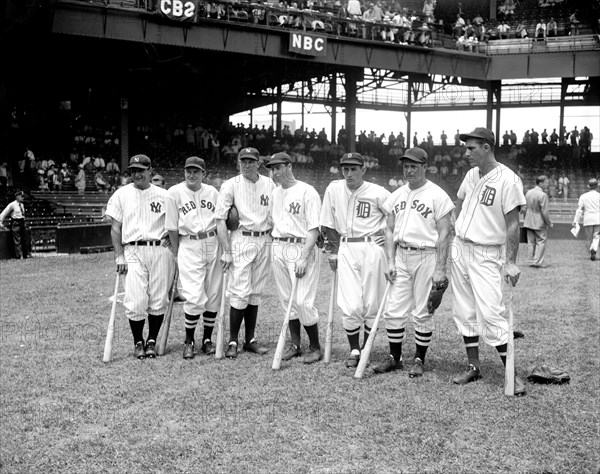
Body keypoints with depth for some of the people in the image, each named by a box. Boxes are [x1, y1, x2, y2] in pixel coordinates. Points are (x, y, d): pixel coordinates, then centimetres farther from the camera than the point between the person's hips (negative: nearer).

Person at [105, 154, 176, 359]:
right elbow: (115, 228, 6)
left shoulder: (163, 195, 10)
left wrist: (174, 251, -4)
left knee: (158, 300, 1)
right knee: (136, 302, -8)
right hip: (133, 251, -1)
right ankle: (138, 342, 11)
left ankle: (152, 342, 17)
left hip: (160, 250, 1)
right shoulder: (121, 194, 9)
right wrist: (119, 256, -2)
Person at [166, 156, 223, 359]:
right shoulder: (174, 193, 0)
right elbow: (172, 228, 2)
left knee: (214, 295, 5)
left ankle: (207, 339, 19)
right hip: (188, 246, -3)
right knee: (194, 297, -11)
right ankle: (189, 341, 7)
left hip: (213, 244, 3)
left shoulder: (212, 192, 8)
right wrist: (176, 255, 1)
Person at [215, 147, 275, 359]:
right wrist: (226, 252, -12)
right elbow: (220, 220, -7)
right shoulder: (230, 185, -4)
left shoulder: (269, 184, 8)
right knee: (241, 292, -8)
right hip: (242, 240, -4)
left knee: (256, 292, 9)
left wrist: (271, 240, 2)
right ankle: (232, 341, 2)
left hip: (264, 241, 4)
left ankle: (250, 340, 17)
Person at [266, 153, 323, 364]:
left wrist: (304, 258, -20)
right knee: (287, 299, 11)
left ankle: (315, 347, 5)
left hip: (302, 248, -7)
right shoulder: (275, 193, 13)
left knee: (303, 301, -9)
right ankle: (295, 345, 22)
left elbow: (314, 229, -14)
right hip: (278, 248, 7)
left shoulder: (307, 192, -10)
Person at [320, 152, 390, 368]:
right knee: (350, 306, -5)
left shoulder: (378, 193, -7)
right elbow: (328, 224, 9)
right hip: (345, 249, 2)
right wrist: (334, 251, 5)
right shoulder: (334, 189, 2)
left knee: (371, 304, 2)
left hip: (372, 248, -2)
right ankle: (354, 350, 13)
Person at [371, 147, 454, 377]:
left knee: (423, 312, 1)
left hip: (426, 256, -5)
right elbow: (390, 230, 13)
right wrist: (390, 261, 3)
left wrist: (440, 269, -14)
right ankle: (395, 358, 17)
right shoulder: (396, 196, 11)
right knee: (393, 310, 5)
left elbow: (444, 233, -9)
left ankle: (419, 360, 14)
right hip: (400, 256, 5)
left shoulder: (437, 195, -6)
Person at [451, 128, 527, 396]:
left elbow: (513, 224, -16)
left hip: (487, 255, -7)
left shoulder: (508, 180, -14)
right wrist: (457, 232, 13)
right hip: (460, 249, 7)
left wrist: (511, 262, -21)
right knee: (464, 312, 10)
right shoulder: (471, 174, 8)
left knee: (490, 314, -12)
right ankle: (474, 367, 21)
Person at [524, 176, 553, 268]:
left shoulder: (528, 192, 5)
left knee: (531, 242, 12)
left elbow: (524, 207, 12)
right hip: (540, 222, -7)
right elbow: (545, 212, -18)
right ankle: (537, 262, -1)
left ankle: (531, 261, 15)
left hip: (529, 222, 7)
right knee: (541, 241, 3)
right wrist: (549, 223, -7)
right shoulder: (543, 195, -18)